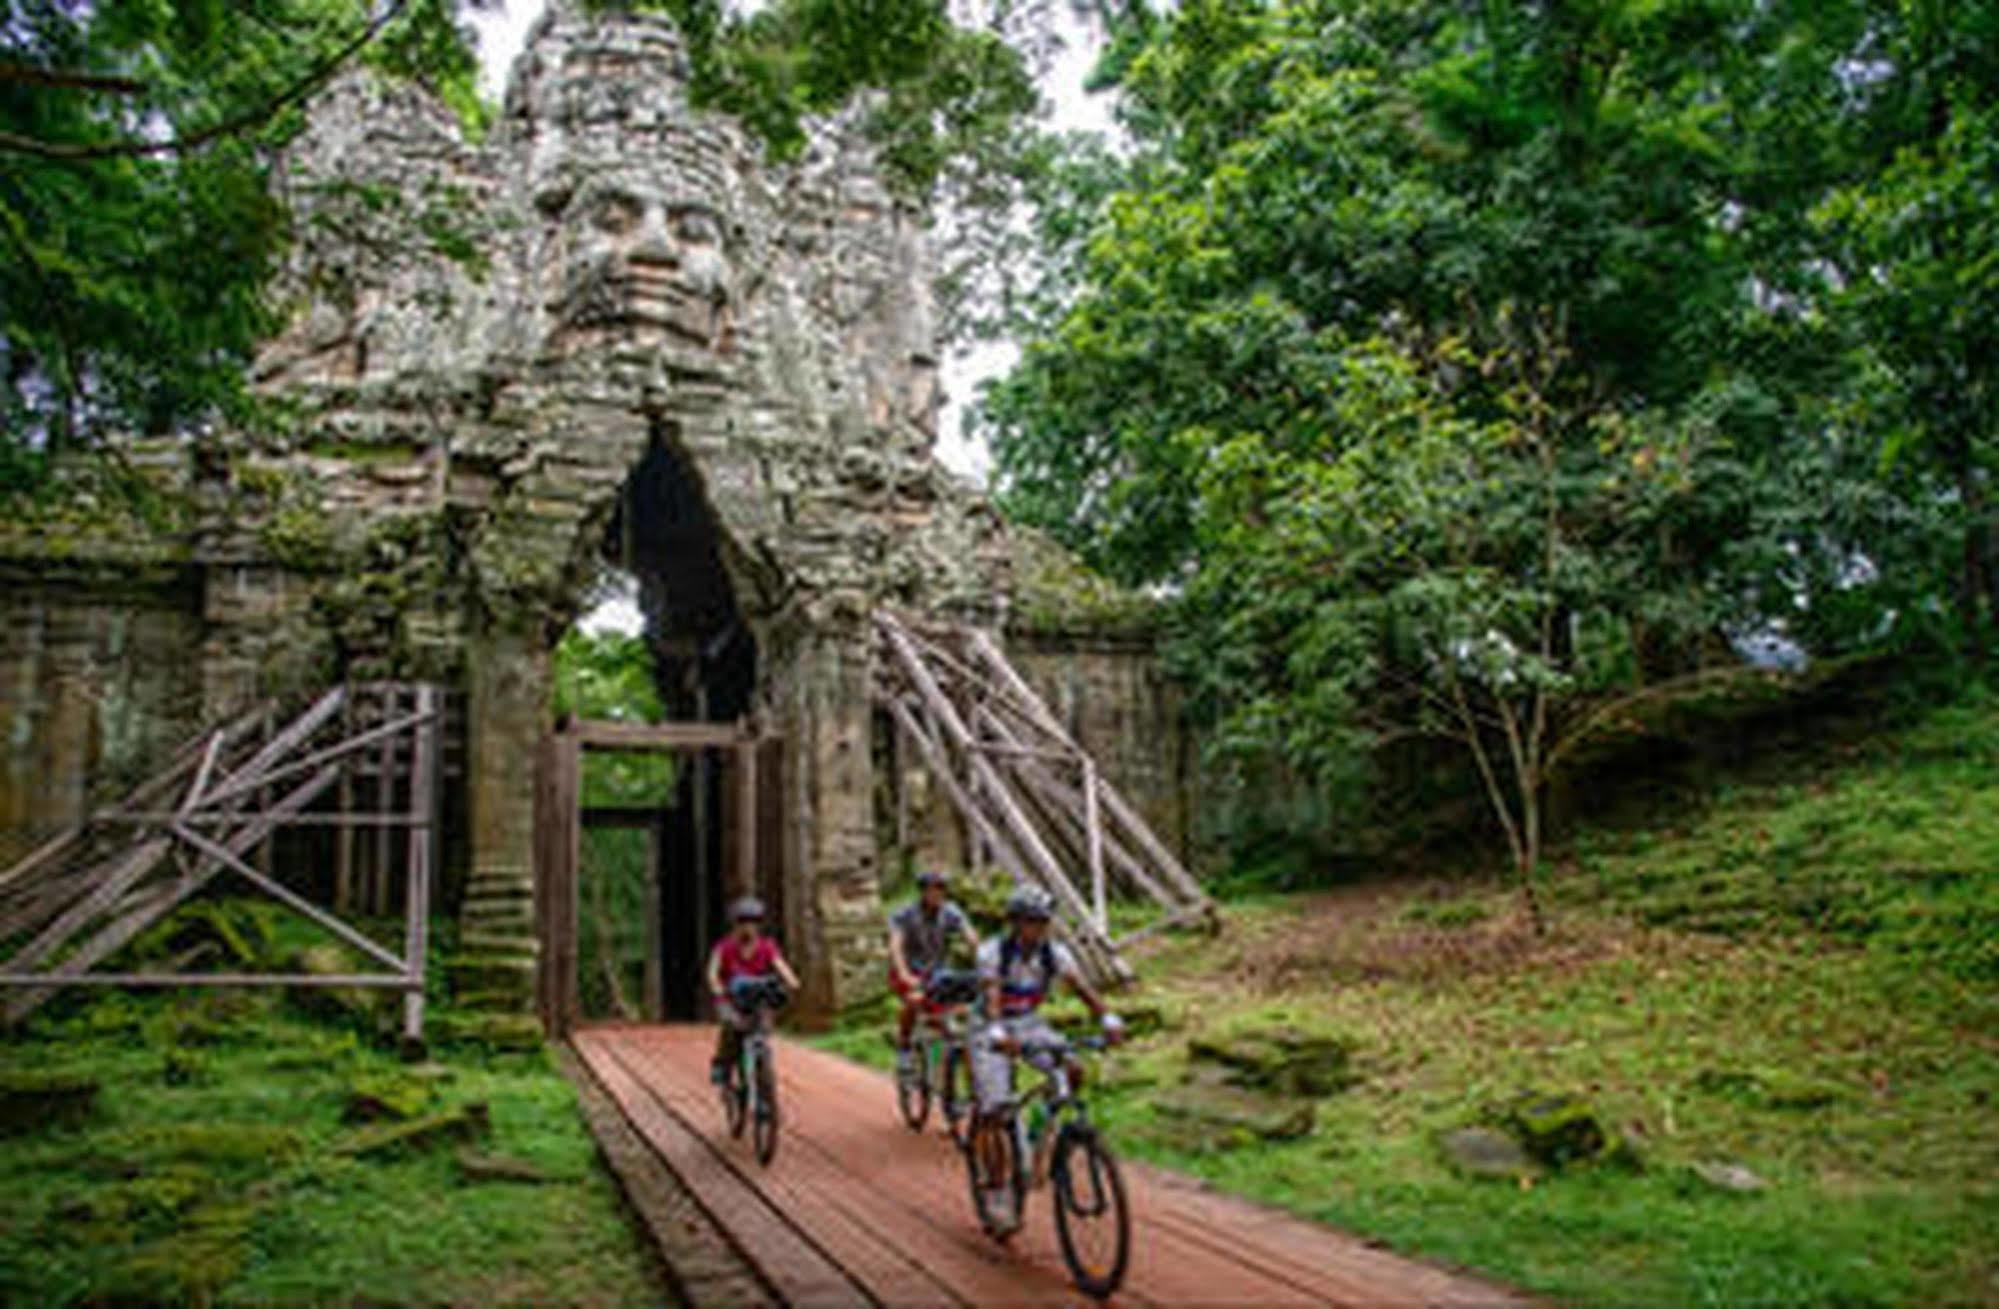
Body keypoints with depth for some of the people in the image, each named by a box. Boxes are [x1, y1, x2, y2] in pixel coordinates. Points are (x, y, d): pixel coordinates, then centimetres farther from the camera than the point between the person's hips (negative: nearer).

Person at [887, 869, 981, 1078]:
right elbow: (896, 946, -30)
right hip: (908, 973, -4)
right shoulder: (904, 915, -18)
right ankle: (903, 1047, -11)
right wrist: (905, 975, -47)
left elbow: (972, 939, -22)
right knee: (915, 1000, -33)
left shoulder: (951, 914, -11)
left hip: (936, 972, 4)